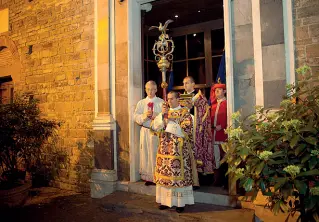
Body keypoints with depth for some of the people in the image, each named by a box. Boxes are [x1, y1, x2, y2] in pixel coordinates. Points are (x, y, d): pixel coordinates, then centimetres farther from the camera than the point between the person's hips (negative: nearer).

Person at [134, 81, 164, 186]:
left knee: (156, 153, -2)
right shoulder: (141, 103, 12)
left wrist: (157, 115, -20)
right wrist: (144, 115, -15)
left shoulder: (162, 102, 5)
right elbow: (136, 117, 3)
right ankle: (147, 177, 12)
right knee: (146, 153, 3)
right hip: (145, 131, 2)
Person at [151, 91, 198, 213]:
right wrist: (162, 114, -11)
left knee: (178, 175, -1)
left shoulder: (185, 113, -2)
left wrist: (169, 122, -12)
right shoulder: (165, 112, 13)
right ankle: (166, 200, 20)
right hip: (164, 149, 5)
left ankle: (180, 202, 11)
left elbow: (184, 131, -13)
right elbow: (155, 126, 3)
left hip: (179, 150, -5)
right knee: (164, 174, 7)